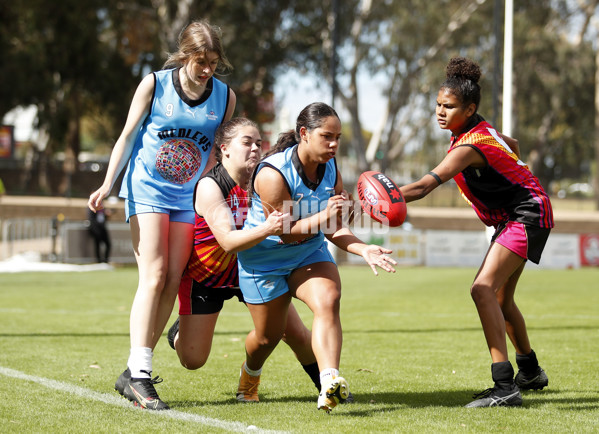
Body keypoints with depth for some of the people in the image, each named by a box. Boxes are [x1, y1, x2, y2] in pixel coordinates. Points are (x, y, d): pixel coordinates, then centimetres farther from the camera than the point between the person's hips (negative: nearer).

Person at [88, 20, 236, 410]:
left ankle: (136, 372, 5)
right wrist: (108, 184, -7)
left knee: (172, 283, -2)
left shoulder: (225, 96, 2)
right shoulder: (154, 85, -5)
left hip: (189, 197, 4)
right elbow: (128, 136, 1)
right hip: (147, 189, -3)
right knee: (153, 277, -16)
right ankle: (138, 373, -18)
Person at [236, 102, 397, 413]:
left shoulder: (330, 170, -7)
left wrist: (363, 249, -24)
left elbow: (335, 229, -6)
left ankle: (330, 383, -43)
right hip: (264, 260, -4)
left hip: (310, 253, 4)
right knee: (268, 336, 7)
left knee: (328, 299, -28)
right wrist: (322, 218, -38)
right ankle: (250, 373, 45)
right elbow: (284, 232, -24)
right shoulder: (273, 173, -26)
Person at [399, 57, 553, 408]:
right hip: (513, 216, 10)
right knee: (500, 297, 20)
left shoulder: (469, 146, -25)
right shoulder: (481, 129, 3)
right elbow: (513, 147, 24)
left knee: (484, 289, -23)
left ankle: (505, 386, -28)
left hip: (527, 213, -10)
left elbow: (425, 186, -37)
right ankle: (530, 372, 40)